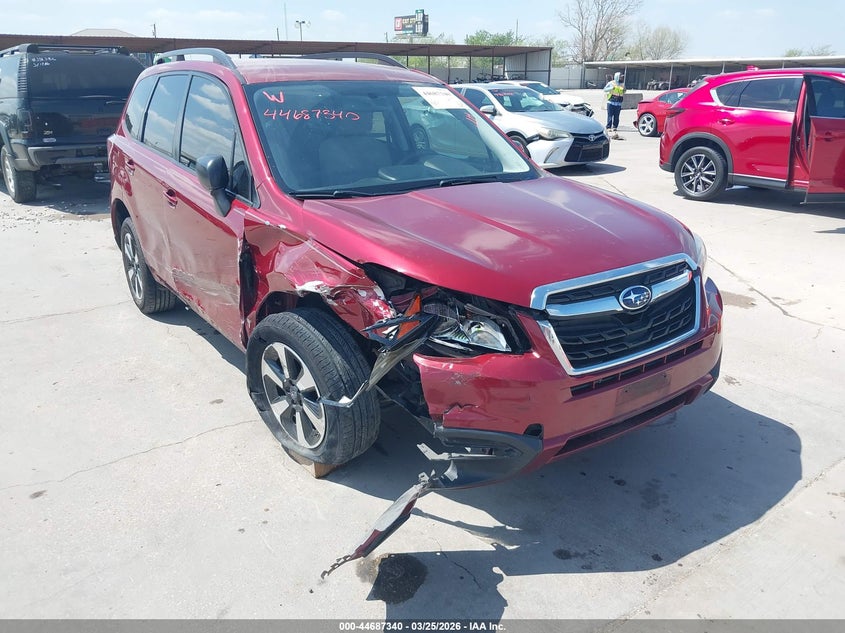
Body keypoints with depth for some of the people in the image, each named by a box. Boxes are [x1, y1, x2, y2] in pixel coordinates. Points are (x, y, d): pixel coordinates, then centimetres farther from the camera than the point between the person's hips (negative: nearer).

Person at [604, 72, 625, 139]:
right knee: (610, 116, -7)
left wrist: (624, 91, 3)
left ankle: (615, 127, 9)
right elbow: (605, 89, 0)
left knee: (616, 117, 2)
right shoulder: (611, 83, 0)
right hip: (611, 102, -4)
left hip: (618, 103, 4)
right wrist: (611, 88, -15)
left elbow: (623, 94, 23)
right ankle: (608, 127, -4)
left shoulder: (622, 84, 13)